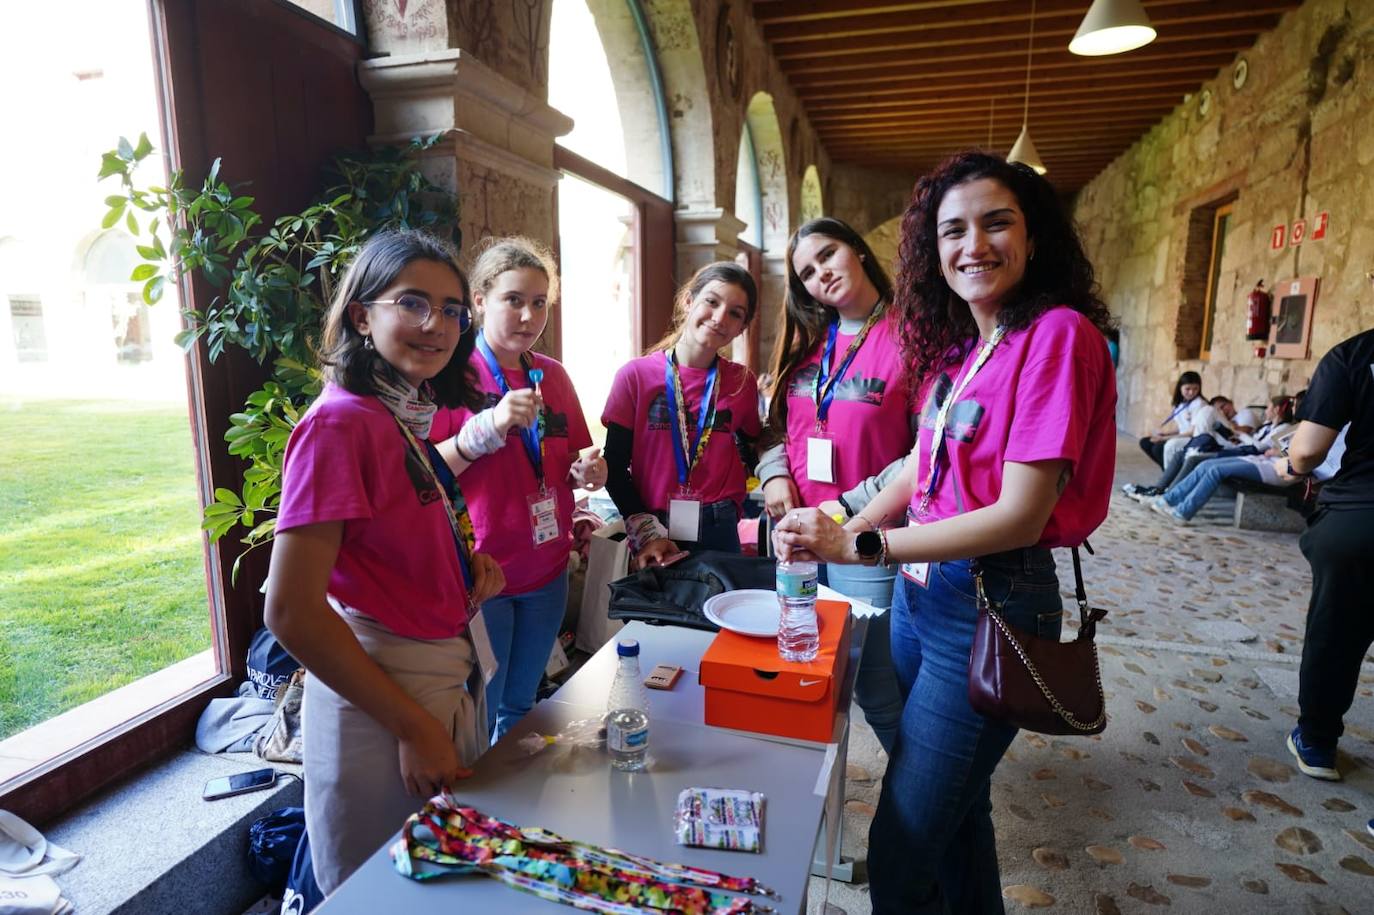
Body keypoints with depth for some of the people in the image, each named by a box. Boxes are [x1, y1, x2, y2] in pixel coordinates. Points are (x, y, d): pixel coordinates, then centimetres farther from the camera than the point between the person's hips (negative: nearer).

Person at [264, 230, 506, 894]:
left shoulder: (411, 417, 4)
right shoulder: (341, 421, -20)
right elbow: (292, 611, -23)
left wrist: (470, 565, -3)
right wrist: (413, 726, -19)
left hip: (455, 678, 8)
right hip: (380, 693, -8)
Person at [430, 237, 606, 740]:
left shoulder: (553, 375, 6)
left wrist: (586, 473, -6)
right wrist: (487, 427, -26)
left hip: (547, 571, 5)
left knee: (520, 709, 20)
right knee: (477, 721, 7)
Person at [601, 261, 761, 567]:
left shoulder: (742, 382, 2)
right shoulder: (636, 375, -6)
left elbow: (748, 458, 10)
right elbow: (615, 467, -4)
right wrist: (646, 532, -12)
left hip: (720, 531, 2)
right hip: (653, 533, -2)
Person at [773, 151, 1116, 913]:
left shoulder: (1058, 334, -16)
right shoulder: (955, 344, 7)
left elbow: (1020, 514, -22)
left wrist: (857, 546, -23)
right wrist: (840, 530, -1)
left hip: (993, 606, -7)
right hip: (920, 592, 8)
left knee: (900, 853, 2)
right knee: (954, 803, 25)